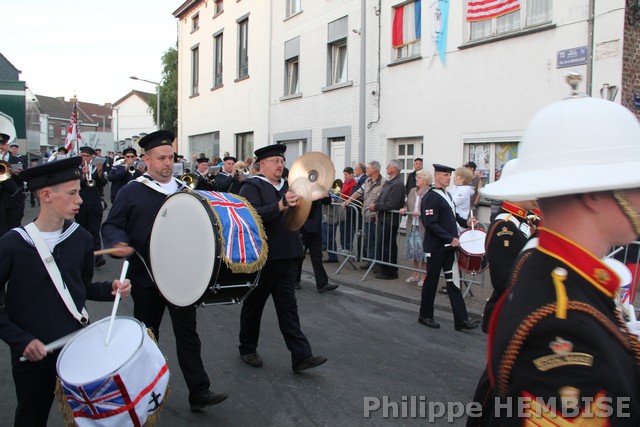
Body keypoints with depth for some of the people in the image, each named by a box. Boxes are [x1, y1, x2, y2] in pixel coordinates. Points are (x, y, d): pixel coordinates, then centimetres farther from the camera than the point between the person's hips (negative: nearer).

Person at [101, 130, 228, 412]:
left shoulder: (184, 191, 8)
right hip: (146, 278, -2)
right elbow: (111, 226, -2)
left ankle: (199, 392, 8)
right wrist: (119, 242, -22)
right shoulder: (131, 192, -3)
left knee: (187, 333, 3)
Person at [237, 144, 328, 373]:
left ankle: (301, 356, 5)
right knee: (254, 305, 11)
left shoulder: (287, 186, 15)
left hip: (286, 257, 6)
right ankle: (247, 349, 29)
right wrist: (281, 206, -34)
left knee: (288, 307, 5)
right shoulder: (252, 187, -8)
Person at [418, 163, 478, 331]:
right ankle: (425, 316, 21)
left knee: (453, 282, 6)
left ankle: (461, 320, 8)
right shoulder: (431, 197, -14)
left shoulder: (447, 195, 14)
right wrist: (450, 238, -23)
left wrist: (465, 222, 5)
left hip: (449, 247, 8)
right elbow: (430, 224, -22)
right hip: (436, 247, -8)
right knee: (431, 281, 5)